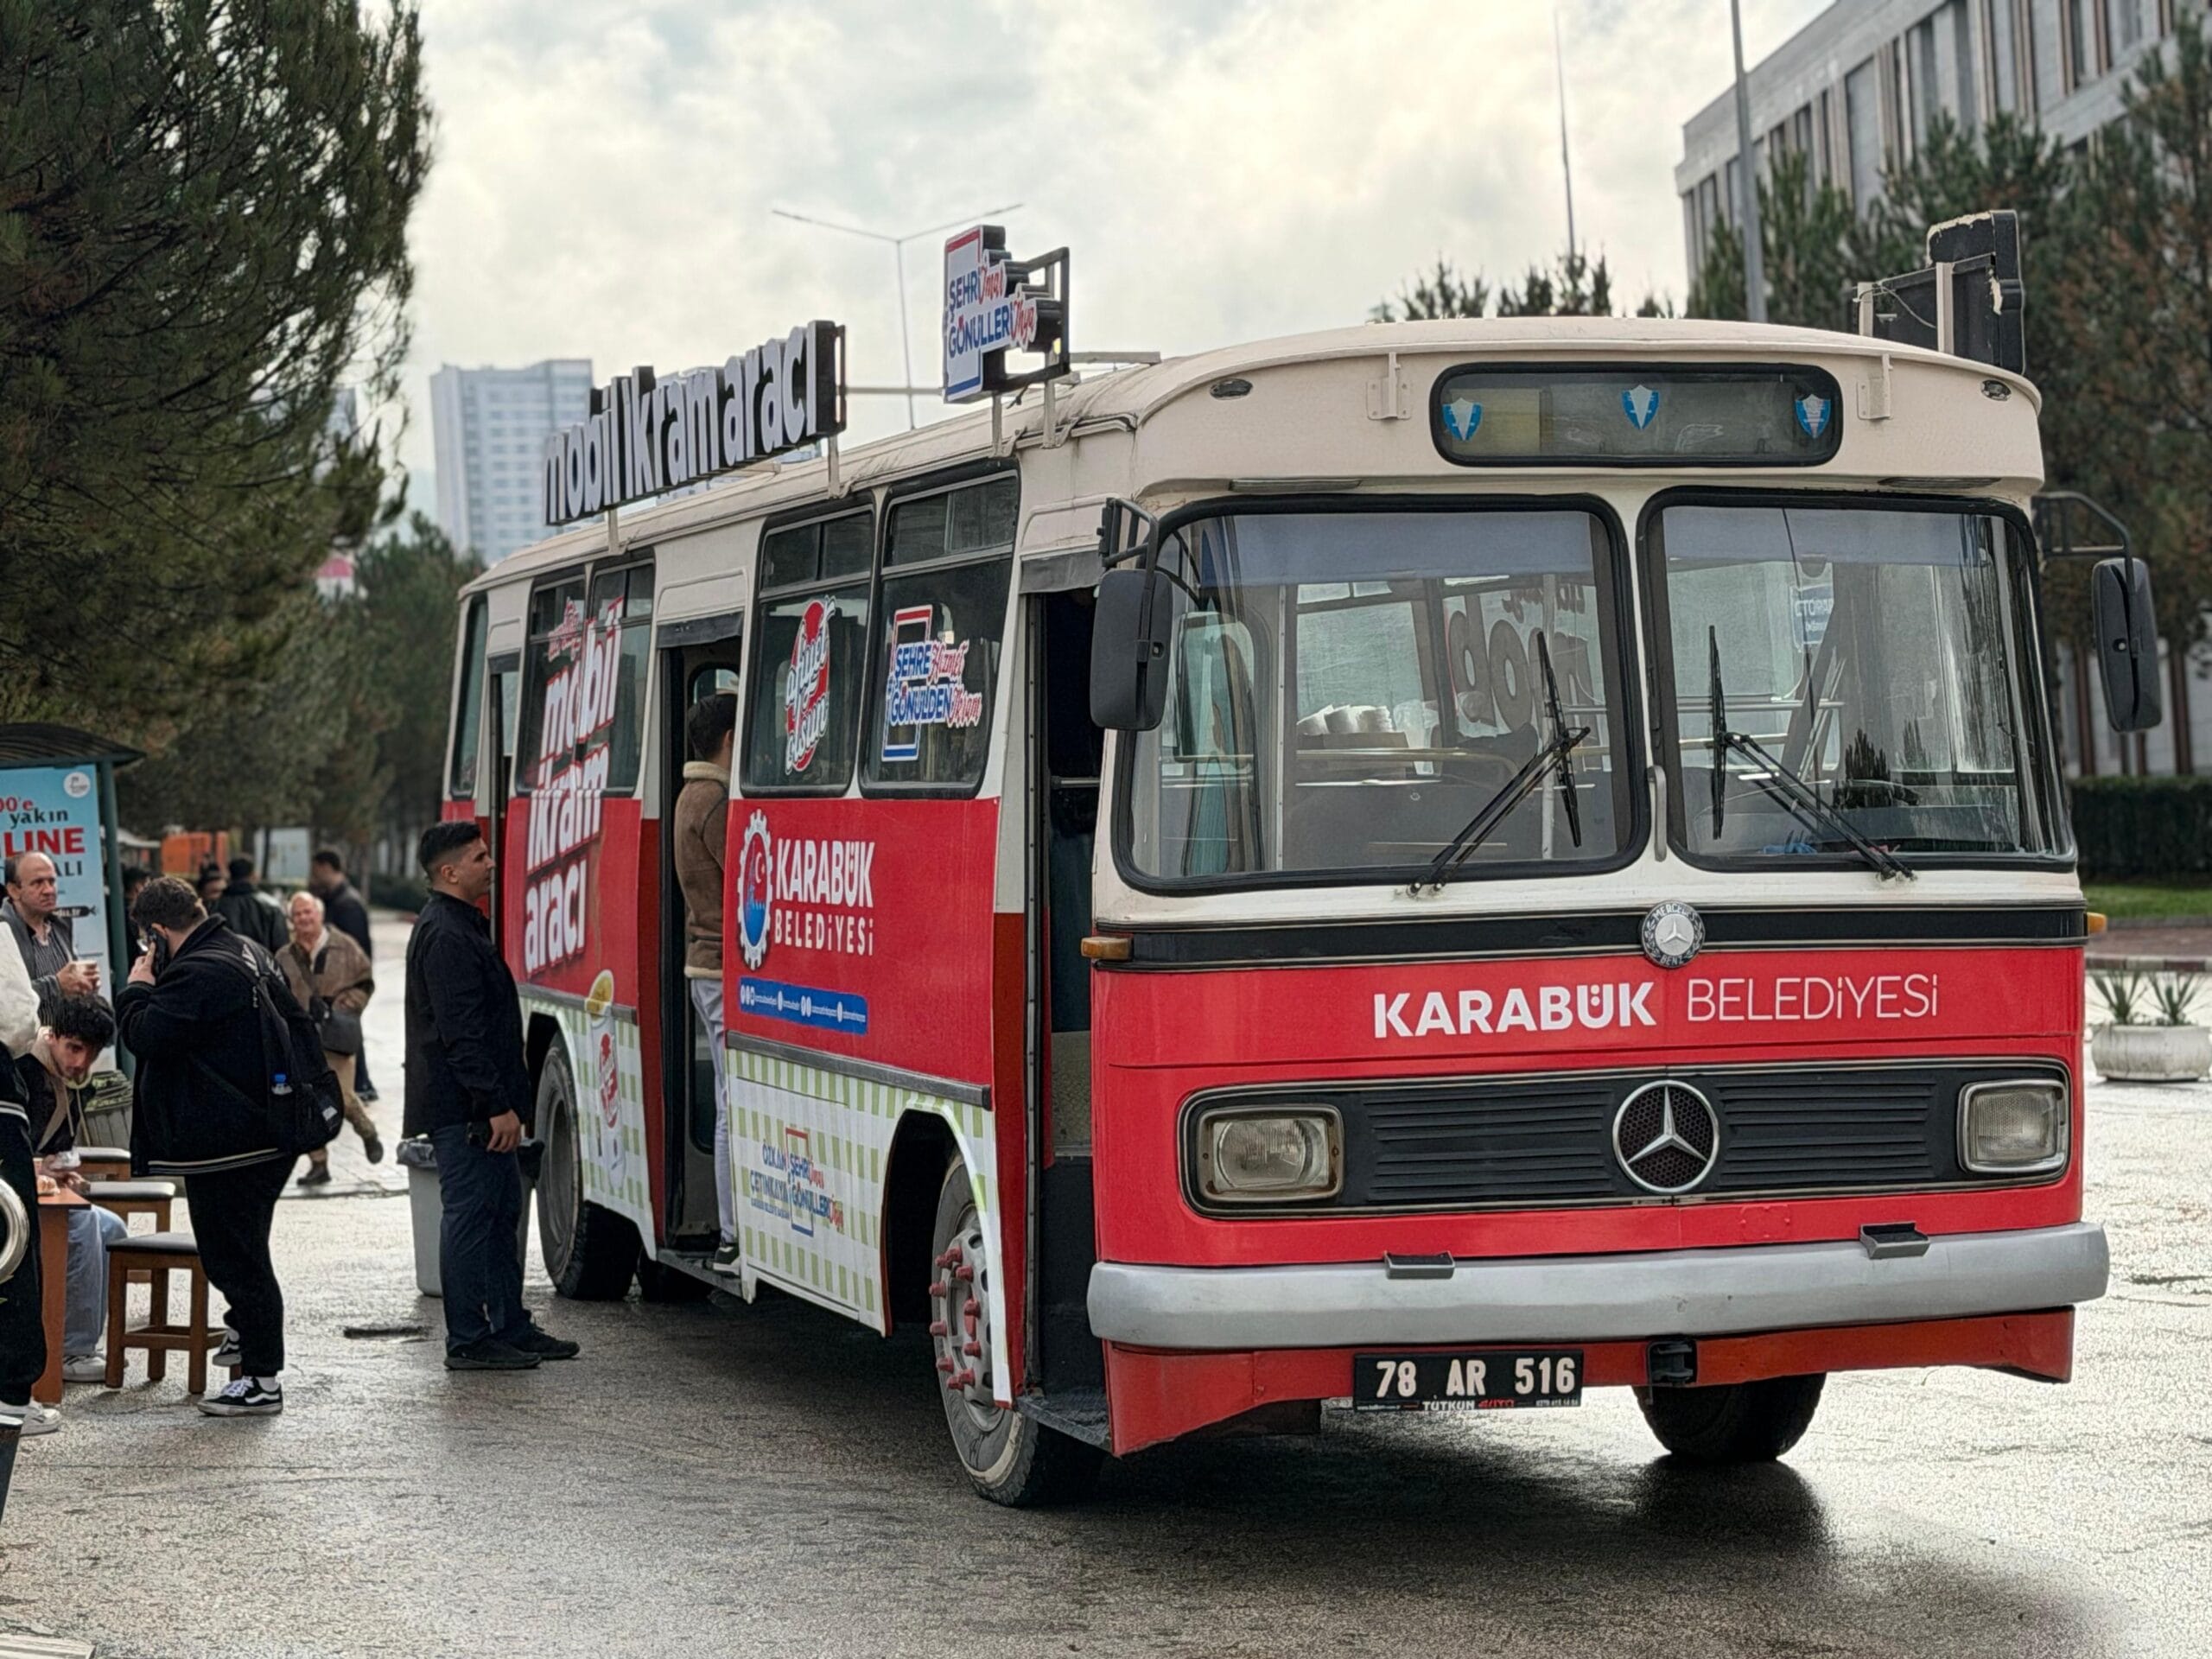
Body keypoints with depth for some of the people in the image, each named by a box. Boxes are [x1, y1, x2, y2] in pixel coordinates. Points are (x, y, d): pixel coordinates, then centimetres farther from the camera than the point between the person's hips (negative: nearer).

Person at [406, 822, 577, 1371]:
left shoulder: (464, 926, 18)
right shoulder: (446, 937, -17)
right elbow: (460, 1033, -23)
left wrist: (506, 1102, 22)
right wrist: (498, 1105, -23)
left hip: (481, 1109, 11)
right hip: (463, 1110, -11)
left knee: (501, 1217, 15)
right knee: (469, 1217, -6)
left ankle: (510, 1327, 22)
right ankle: (468, 1341, -2)